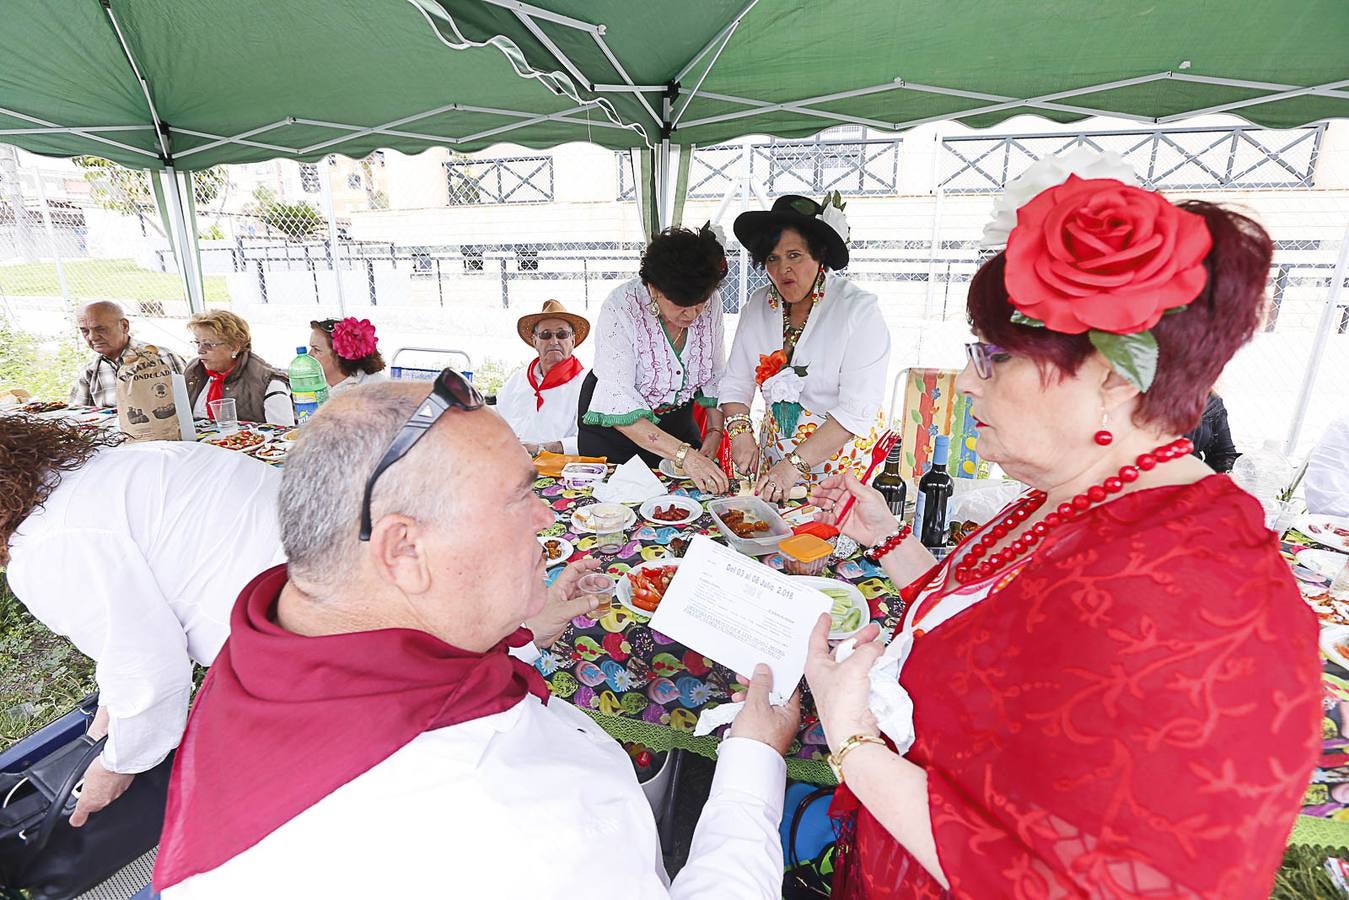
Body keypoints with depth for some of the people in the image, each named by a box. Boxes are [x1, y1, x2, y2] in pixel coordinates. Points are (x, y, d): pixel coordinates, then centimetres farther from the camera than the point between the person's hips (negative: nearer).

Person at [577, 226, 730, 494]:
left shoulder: (711, 303, -15)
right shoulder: (621, 308, -30)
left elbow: (716, 376, -1)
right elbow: (620, 409, -35)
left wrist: (715, 431, -13)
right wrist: (684, 454, -43)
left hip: (677, 417, 4)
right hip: (614, 424, -4)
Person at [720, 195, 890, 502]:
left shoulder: (859, 309, -16)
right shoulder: (758, 306, -1)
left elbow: (857, 409, -22)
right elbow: (735, 381, 1)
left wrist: (795, 464, -28)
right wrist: (739, 429, -18)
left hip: (844, 459, -4)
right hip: (776, 455, 4)